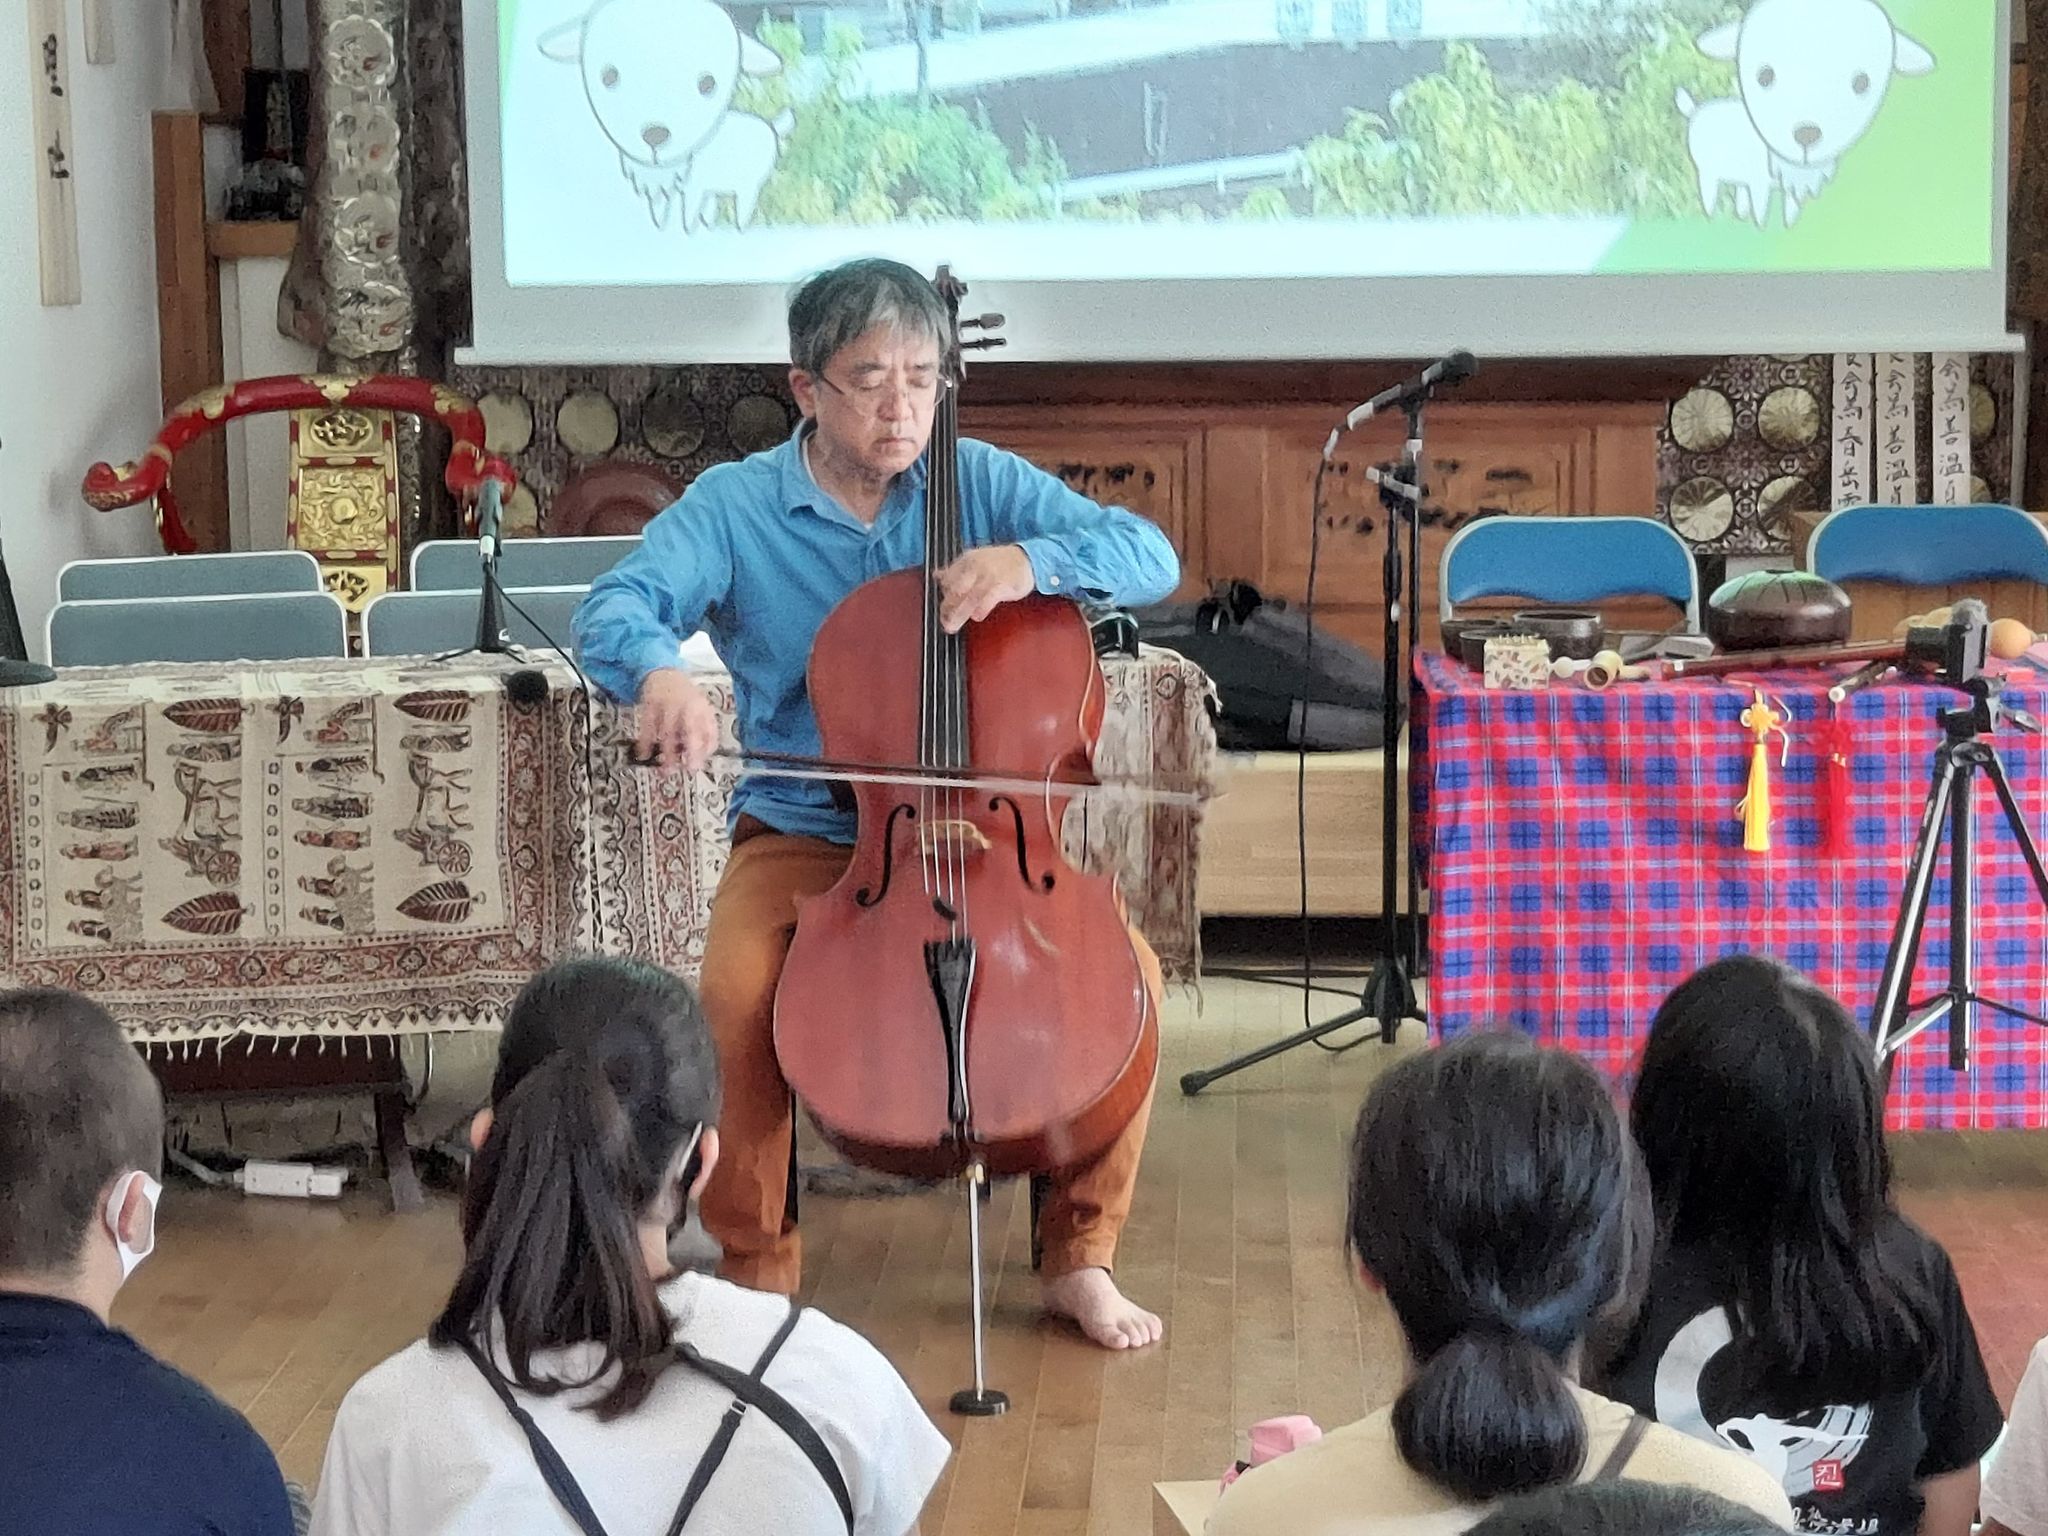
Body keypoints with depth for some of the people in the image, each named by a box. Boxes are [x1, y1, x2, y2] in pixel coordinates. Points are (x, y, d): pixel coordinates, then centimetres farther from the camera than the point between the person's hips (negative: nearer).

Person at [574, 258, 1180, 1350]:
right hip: (803, 839, -1)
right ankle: (757, 1267, -6)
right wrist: (659, 673, -38)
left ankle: (1081, 1258, -1)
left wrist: (1032, 560, -24)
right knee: (736, 995, -31)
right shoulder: (734, 507, -1)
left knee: (1123, 969, -22)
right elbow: (613, 610, -14)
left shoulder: (980, 483, 3)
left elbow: (1151, 558, -4)